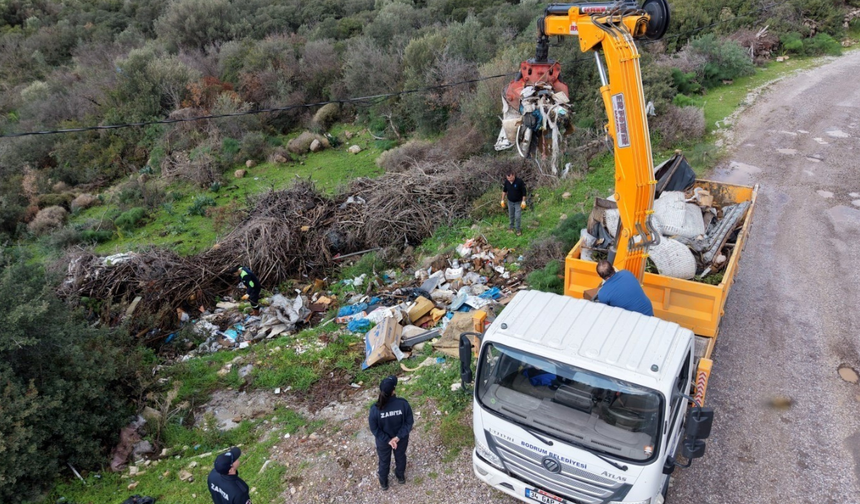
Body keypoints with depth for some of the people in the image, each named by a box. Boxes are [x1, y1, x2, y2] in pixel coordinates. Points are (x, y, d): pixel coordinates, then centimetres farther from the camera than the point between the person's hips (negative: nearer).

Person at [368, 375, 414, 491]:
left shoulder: (375, 408, -30)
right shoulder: (403, 403, -29)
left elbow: (374, 428, -19)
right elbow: (409, 422, -19)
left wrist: (387, 440, -11)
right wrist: (398, 436, -14)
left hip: (383, 441, -1)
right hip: (401, 439, 1)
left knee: (384, 461, 28)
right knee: (400, 457, 31)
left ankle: (383, 482, 52)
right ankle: (401, 477, 57)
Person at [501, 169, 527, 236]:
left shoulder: (519, 181, -24)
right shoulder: (506, 181, -12)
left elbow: (524, 192, -15)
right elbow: (504, 191, 5)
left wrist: (523, 201, -13)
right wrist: (502, 200, 7)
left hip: (518, 202, -3)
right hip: (510, 201, 3)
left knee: (518, 217, -3)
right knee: (511, 215, 15)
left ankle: (518, 229, 14)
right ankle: (511, 227, 34)